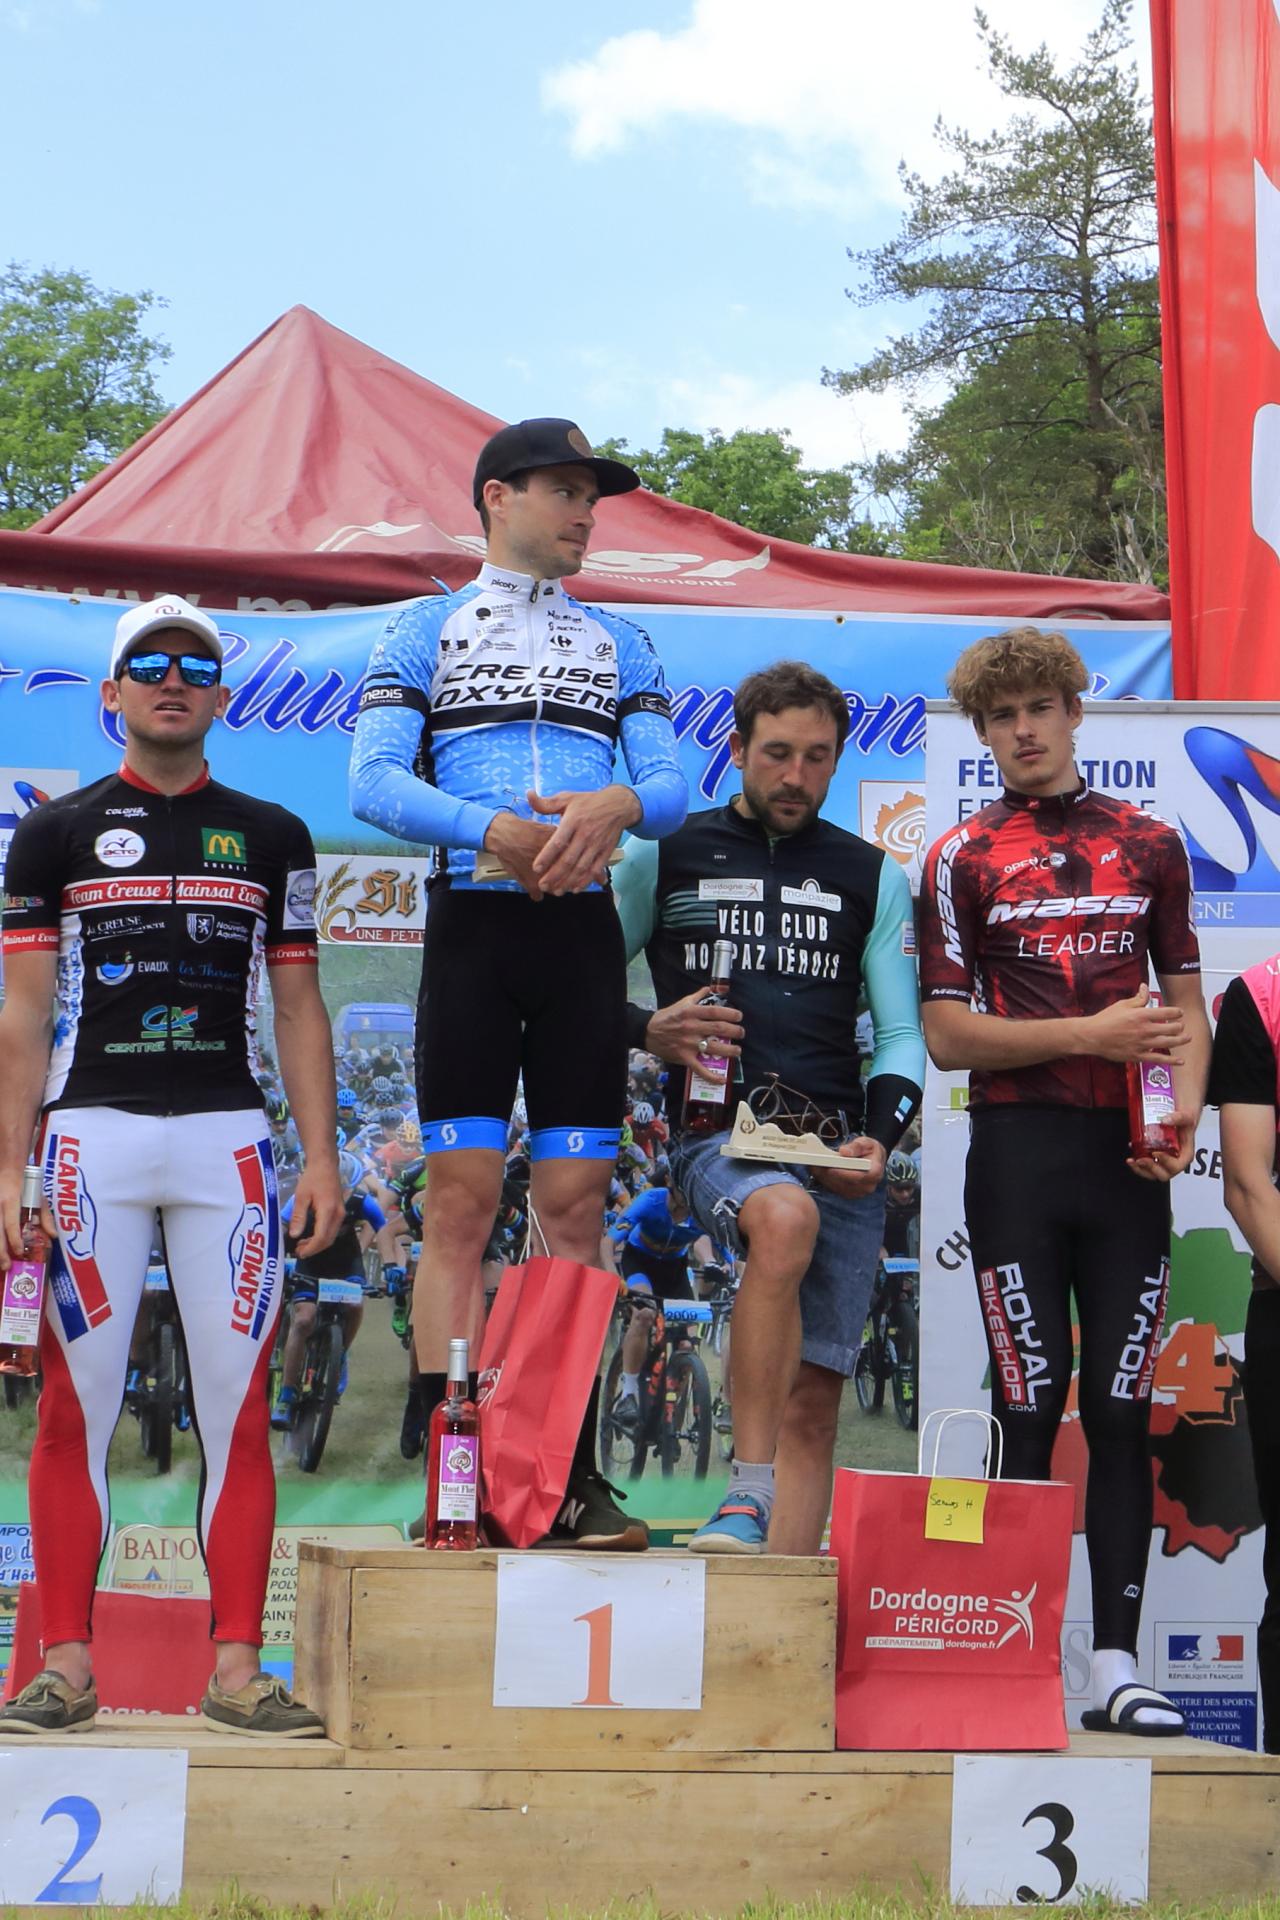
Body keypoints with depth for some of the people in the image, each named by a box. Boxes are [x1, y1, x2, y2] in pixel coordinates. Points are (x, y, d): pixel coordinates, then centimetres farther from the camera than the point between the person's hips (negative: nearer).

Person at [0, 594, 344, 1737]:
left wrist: (322, 1157, 3)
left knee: (238, 1407, -2)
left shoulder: (271, 838, 13)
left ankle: (238, 1667, 2)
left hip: (227, 1137, 1)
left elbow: (299, 1009, 13)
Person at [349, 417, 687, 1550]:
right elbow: (373, 782, -1)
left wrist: (620, 803, -13)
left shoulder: (621, 645, 20)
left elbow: (674, 787, 10)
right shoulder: (425, 631, 11)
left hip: (584, 928, 3)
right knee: (462, 1200, -8)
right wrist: (492, 828, -17)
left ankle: (575, 1477, -1)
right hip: (474, 918, -2)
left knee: (576, 1203, -1)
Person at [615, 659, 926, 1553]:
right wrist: (649, 1031, -6)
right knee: (785, 1218, -37)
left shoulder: (872, 877, 18)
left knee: (815, 1398, -3)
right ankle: (748, 1497, -36)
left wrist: (879, 1138, -3)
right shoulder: (666, 857, 12)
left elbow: (902, 1035, 16)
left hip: (838, 1150, 3)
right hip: (717, 1135, -3)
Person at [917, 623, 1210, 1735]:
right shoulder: (964, 859, 5)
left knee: (1123, 1409, 1)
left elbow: (1187, 1006, 16)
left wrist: (1183, 1115, -3)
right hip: (1021, 1149, -2)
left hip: (1127, 1154, 2)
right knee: (1031, 1411, -3)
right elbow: (948, 1035, 0)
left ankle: (1118, 1665, 4)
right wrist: (1092, 1034, -10)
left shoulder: (1151, 844, 14)